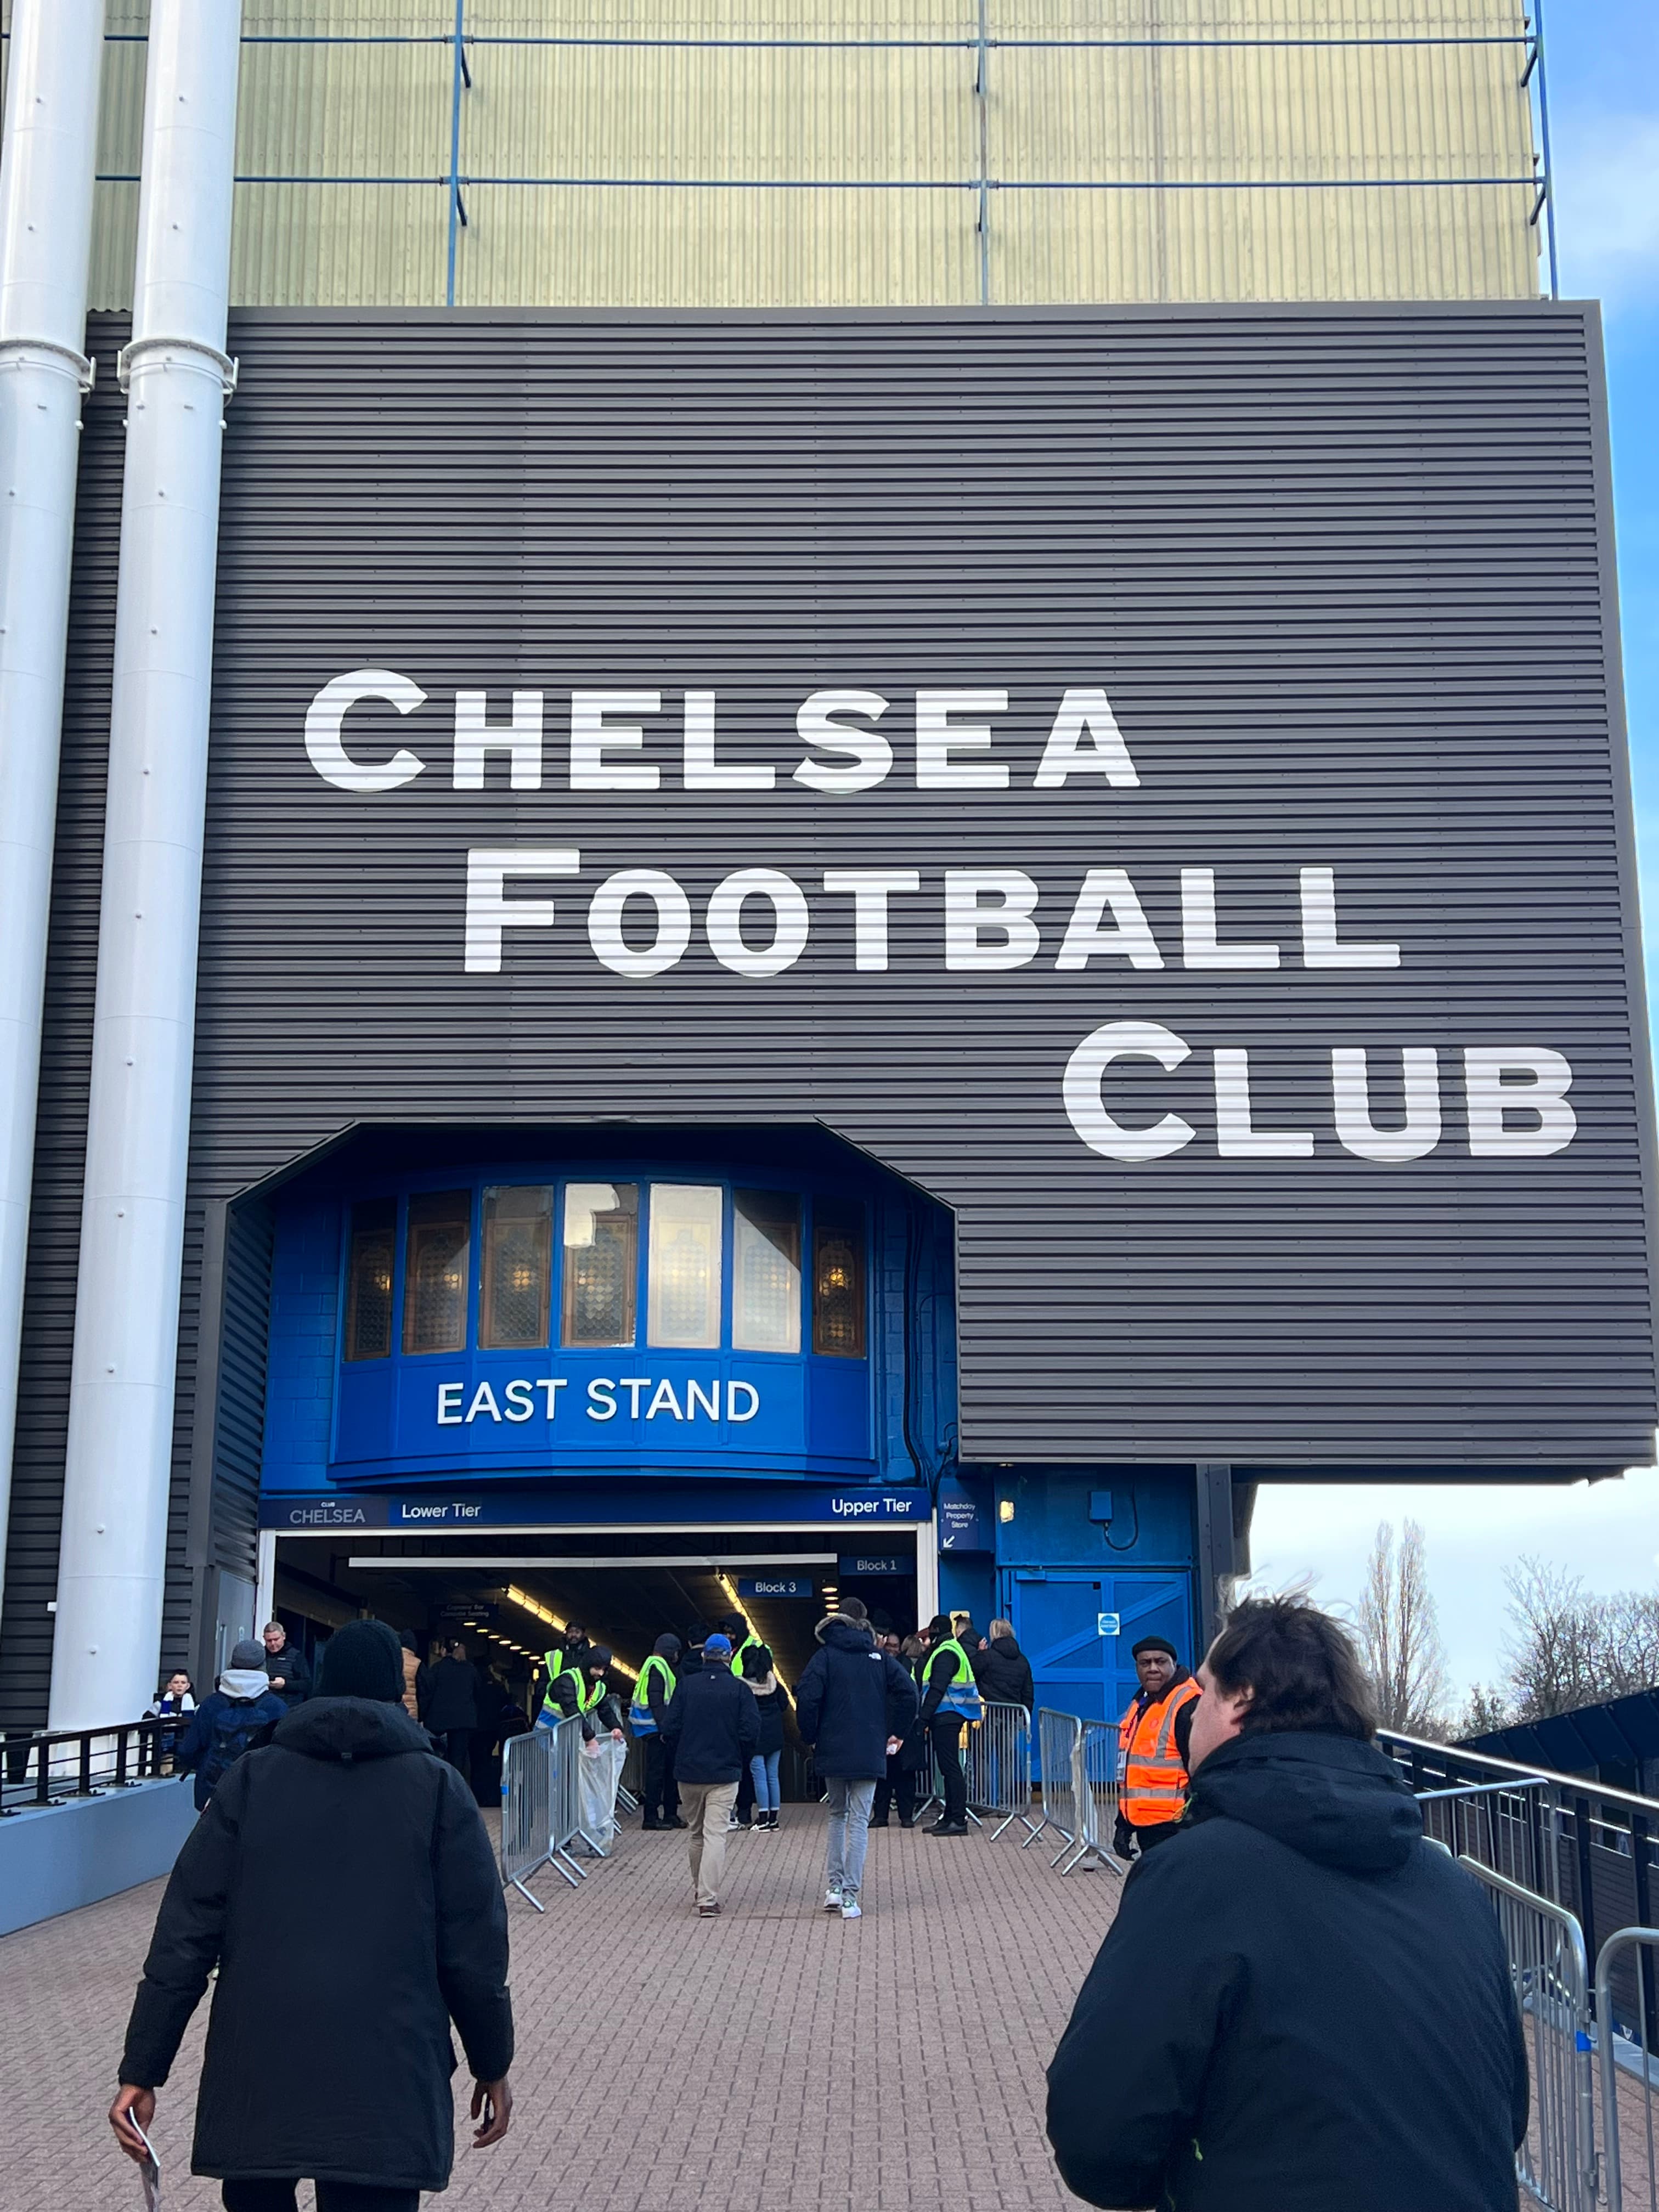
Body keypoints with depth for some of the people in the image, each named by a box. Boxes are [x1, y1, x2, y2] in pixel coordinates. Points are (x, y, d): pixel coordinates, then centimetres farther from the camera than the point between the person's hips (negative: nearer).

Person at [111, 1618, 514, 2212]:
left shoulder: (252, 1778, 5)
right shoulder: (437, 1788, 2)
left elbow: (185, 1935, 1)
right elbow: (474, 1949, 1)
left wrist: (142, 2071, 4)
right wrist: (492, 2065, 13)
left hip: (254, 2074, 2)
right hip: (387, 2079, -2)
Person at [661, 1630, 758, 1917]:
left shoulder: (685, 1685, -1)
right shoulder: (738, 1689, -4)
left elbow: (669, 1727, -3)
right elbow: (750, 1731, -9)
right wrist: (741, 1762, 7)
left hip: (688, 1772, 2)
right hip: (724, 1774, -2)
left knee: (696, 1834, 17)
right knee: (715, 1835, -4)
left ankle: (701, 1890, 30)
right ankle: (708, 1898, -13)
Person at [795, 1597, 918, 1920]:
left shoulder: (825, 1656, -1)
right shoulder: (878, 1656, 5)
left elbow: (806, 1697, -13)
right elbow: (908, 1691, -5)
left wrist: (810, 1737, 0)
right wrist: (897, 1733, 5)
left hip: (831, 1751, 0)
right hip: (869, 1753, 0)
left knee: (837, 1814, 19)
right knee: (859, 1820, 2)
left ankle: (833, 1887, 14)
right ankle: (850, 1896, -4)